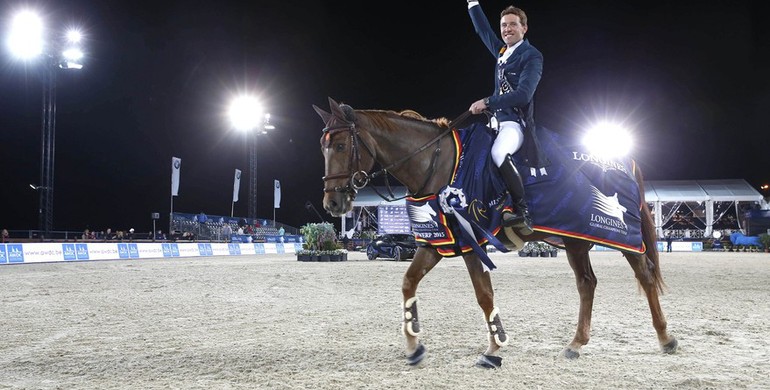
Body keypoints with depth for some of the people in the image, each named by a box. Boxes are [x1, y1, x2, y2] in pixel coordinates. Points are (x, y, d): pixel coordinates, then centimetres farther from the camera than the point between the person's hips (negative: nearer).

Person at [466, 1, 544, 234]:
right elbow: (482, 29, 32)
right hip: (497, 121, 9)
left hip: (517, 123, -9)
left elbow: (524, 94, -19)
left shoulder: (532, 56, -6)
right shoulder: (502, 51, 16)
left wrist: (487, 102, -23)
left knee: (498, 152, -37)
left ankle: (523, 214, -34)